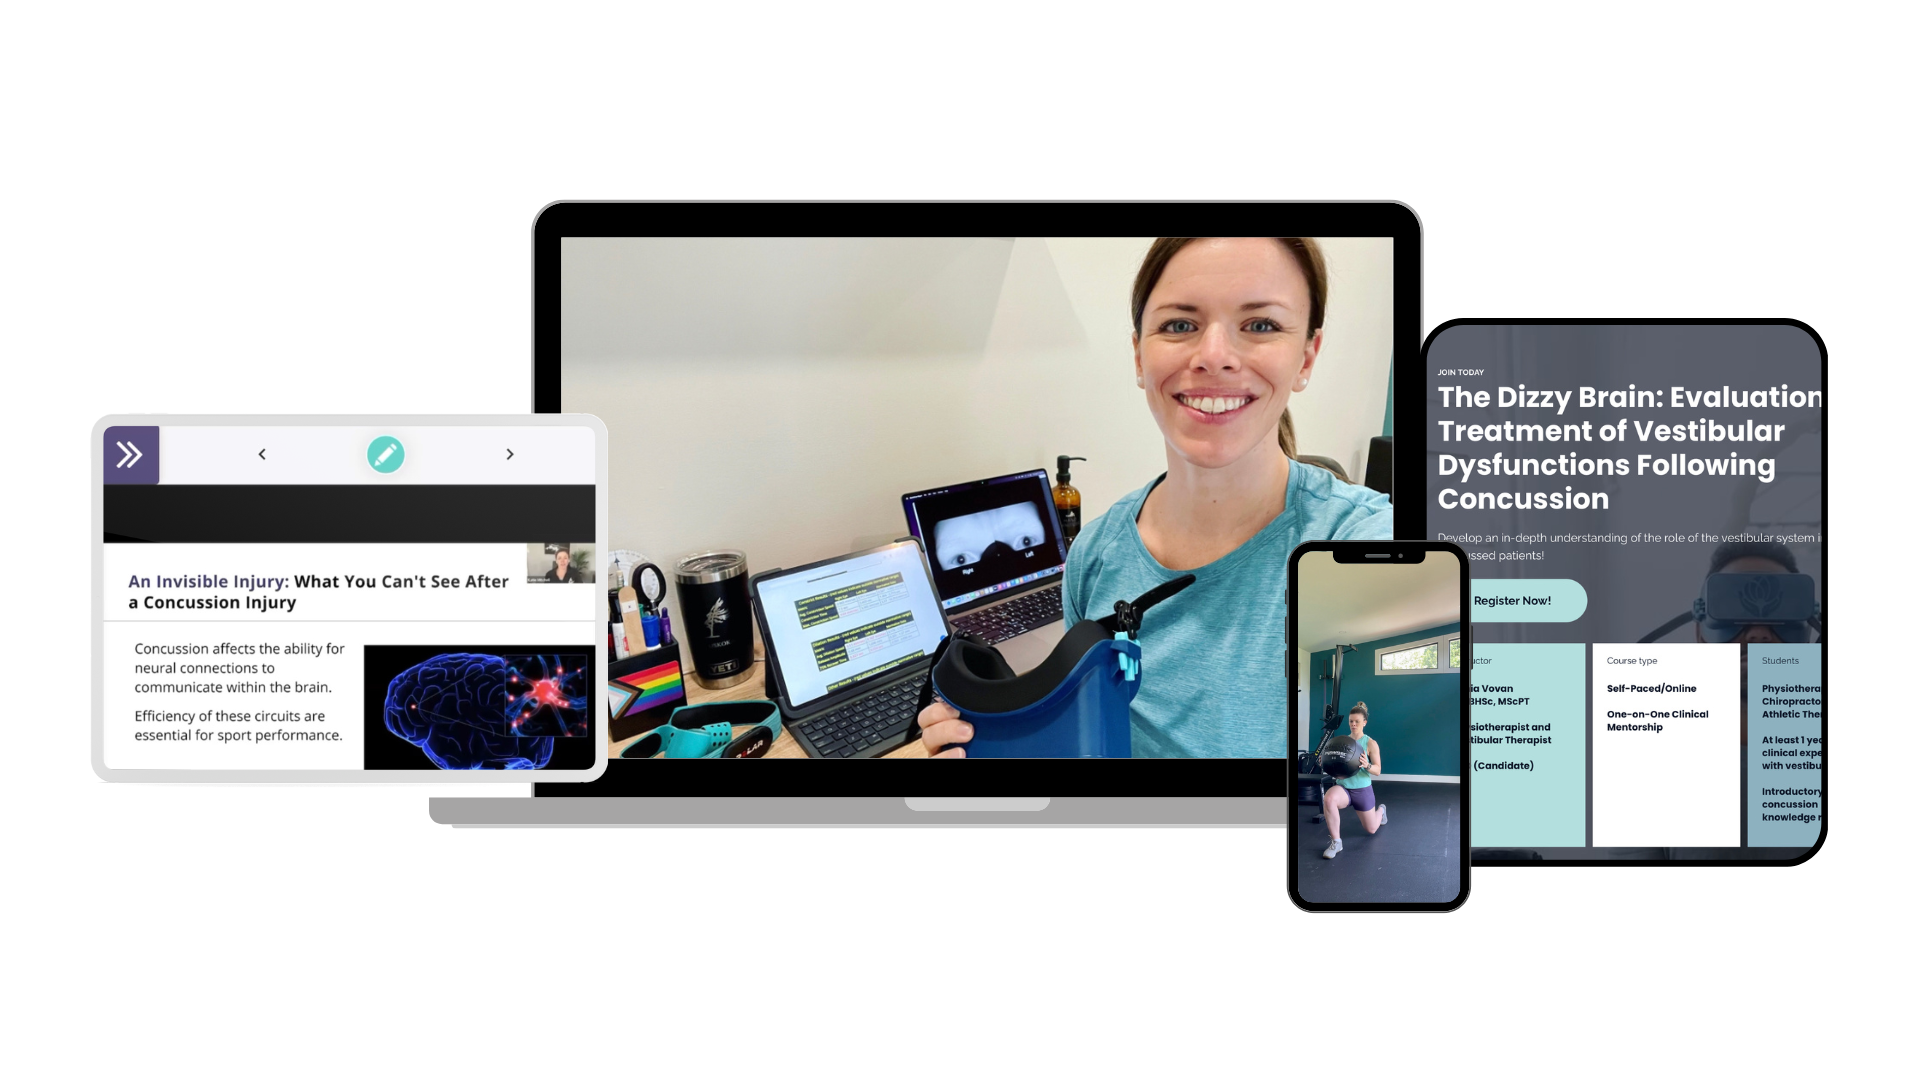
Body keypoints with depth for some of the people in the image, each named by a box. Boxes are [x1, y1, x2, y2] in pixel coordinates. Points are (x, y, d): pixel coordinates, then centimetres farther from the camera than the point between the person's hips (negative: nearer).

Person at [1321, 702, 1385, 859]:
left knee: (1371, 829, 16)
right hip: (1342, 786, 2)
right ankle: (1336, 842, -24)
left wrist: (1366, 765, -32)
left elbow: (1377, 770, -10)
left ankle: (1380, 809, 55)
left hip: (1362, 789, -2)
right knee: (1328, 798, -36)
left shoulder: (1370, 743, -8)